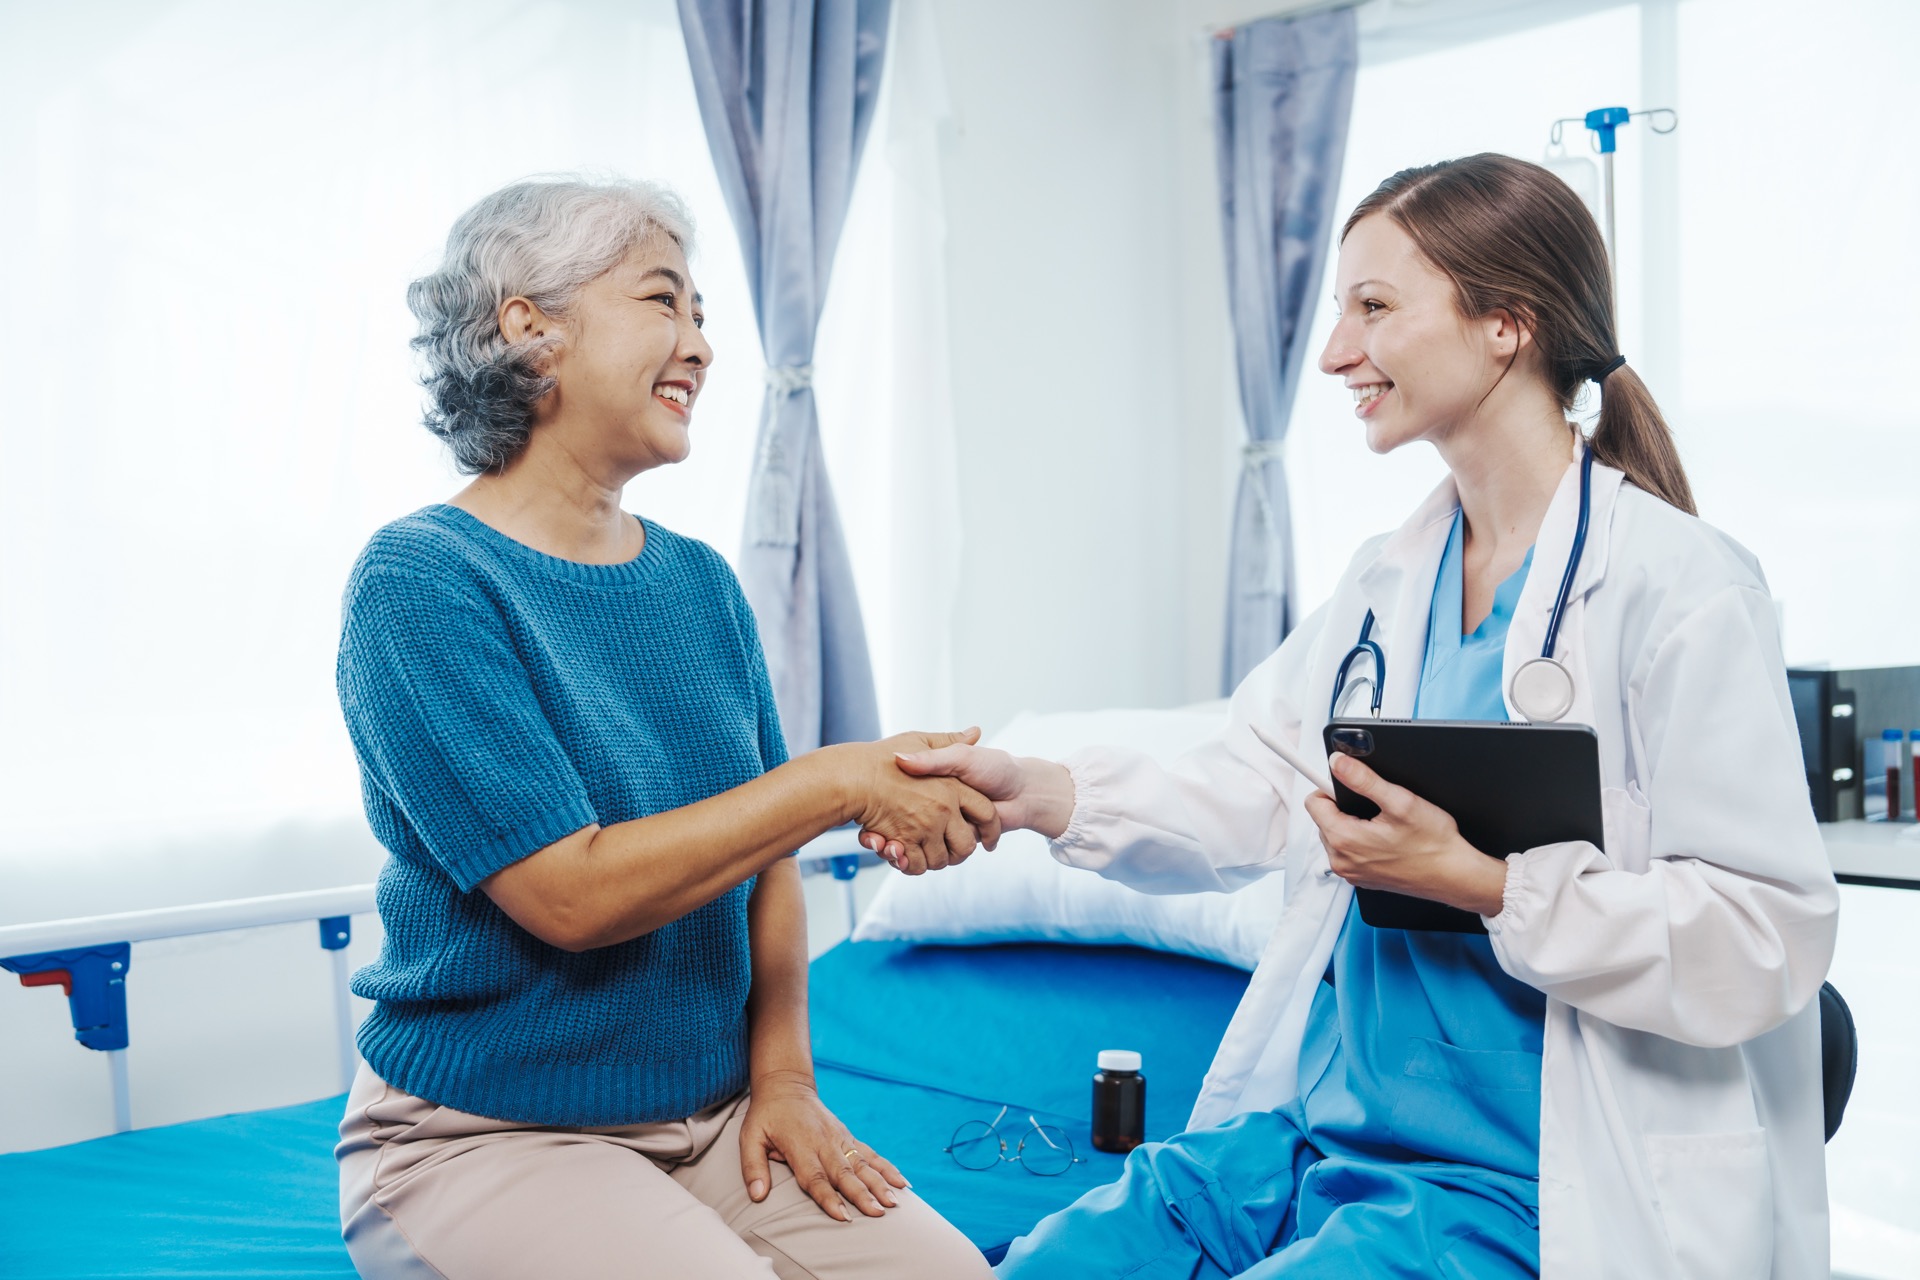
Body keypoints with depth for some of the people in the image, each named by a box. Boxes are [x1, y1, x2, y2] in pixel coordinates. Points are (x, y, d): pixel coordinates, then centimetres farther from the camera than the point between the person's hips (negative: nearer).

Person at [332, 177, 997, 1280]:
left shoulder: (700, 582, 7)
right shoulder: (421, 578, -14)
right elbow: (571, 894, -22)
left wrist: (781, 1073, 0)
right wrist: (841, 783, -20)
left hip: (714, 1116, 5)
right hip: (486, 1134, -5)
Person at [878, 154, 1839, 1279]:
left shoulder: (1682, 586, -12)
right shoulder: (1386, 581, 13)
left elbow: (1771, 940, -17)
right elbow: (1243, 799, 9)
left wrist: (1479, 880, -23)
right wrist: (1036, 793, -5)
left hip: (1508, 1187, -6)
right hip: (1312, 1131, 7)